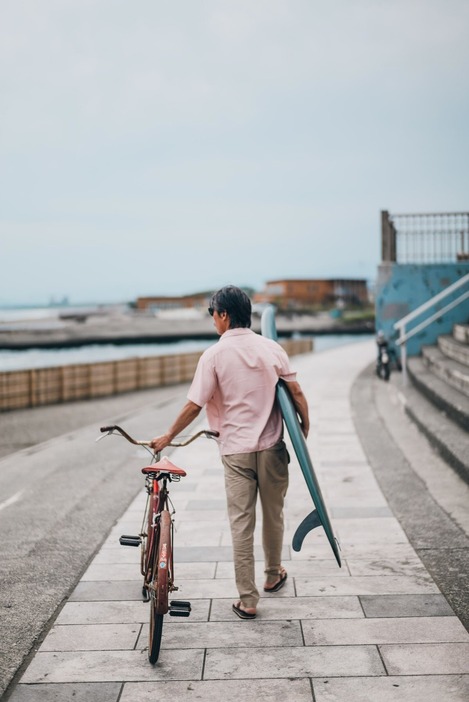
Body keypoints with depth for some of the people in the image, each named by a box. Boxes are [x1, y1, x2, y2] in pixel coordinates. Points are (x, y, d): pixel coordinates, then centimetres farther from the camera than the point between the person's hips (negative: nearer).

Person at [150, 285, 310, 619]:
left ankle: (248, 600, 7)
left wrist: (168, 437, 4)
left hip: (236, 450, -3)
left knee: (241, 523, 3)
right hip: (272, 447, 3)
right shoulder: (271, 348, -1)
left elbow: (194, 405, -8)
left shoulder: (214, 355, -9)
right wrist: (305, 426, 16)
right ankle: (273, 575, 38)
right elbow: (296, 393, -1)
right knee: (273, 514, 20)